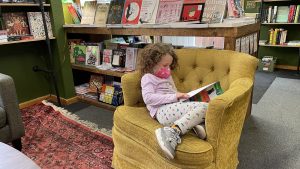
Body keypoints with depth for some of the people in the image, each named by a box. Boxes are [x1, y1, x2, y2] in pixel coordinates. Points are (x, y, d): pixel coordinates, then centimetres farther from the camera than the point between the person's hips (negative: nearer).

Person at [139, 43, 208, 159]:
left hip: (173, 108, 9)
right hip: (163, 110, -9)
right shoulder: (148, 78, 4)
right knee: (203, 107, -25)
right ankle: (173, 132, -38)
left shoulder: (167, 77, 31)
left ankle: (198, 123, -24)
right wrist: (174, 97, -17)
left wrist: (181, 96, 13)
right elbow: (148, 98, -13)